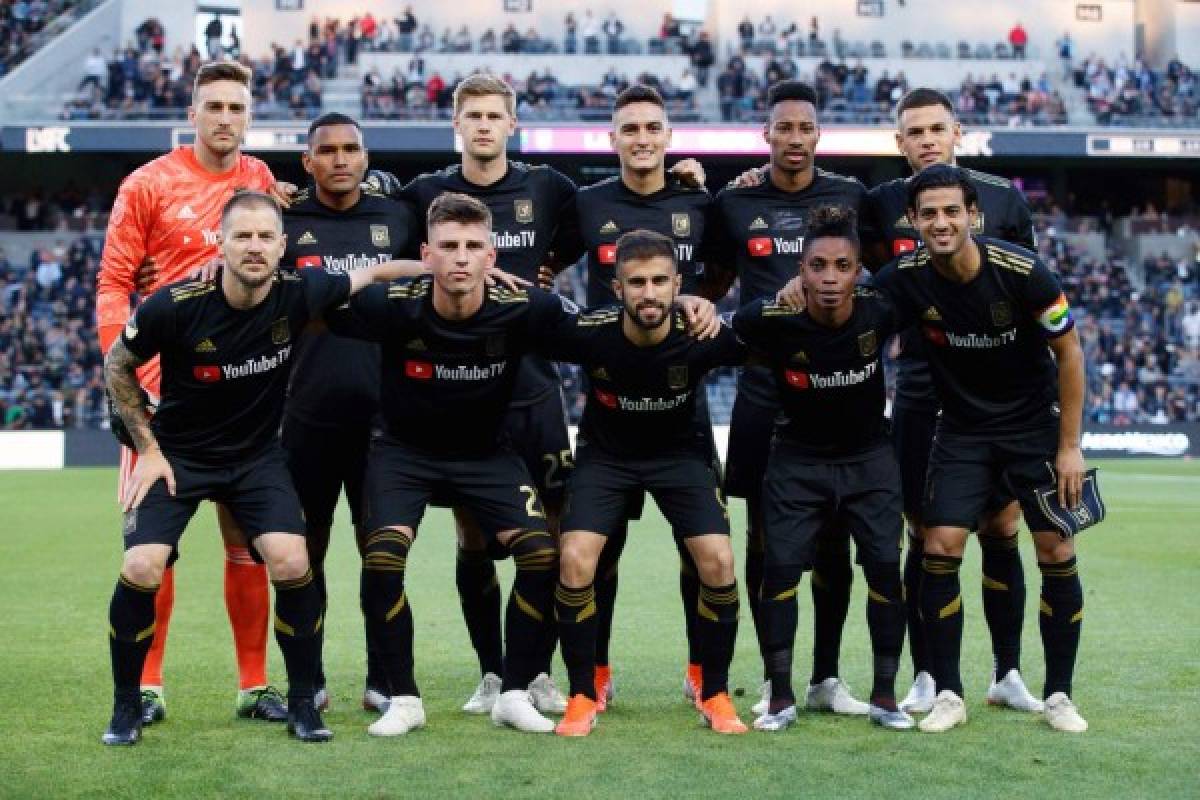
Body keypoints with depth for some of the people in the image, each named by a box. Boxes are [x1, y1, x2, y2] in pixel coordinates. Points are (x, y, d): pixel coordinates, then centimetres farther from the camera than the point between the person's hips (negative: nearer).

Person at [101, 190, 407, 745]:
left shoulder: (299, 294, -16)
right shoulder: (174, 305, -22)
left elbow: (372, 274, 4)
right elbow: (117, 367, -4)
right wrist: (148, 448, -5)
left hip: (257, 455, 2)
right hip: (176, 453, -2)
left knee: (292, 564, -18)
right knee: (142, 569, -18)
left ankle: (302, 701, 2)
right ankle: (126, 705, 5)